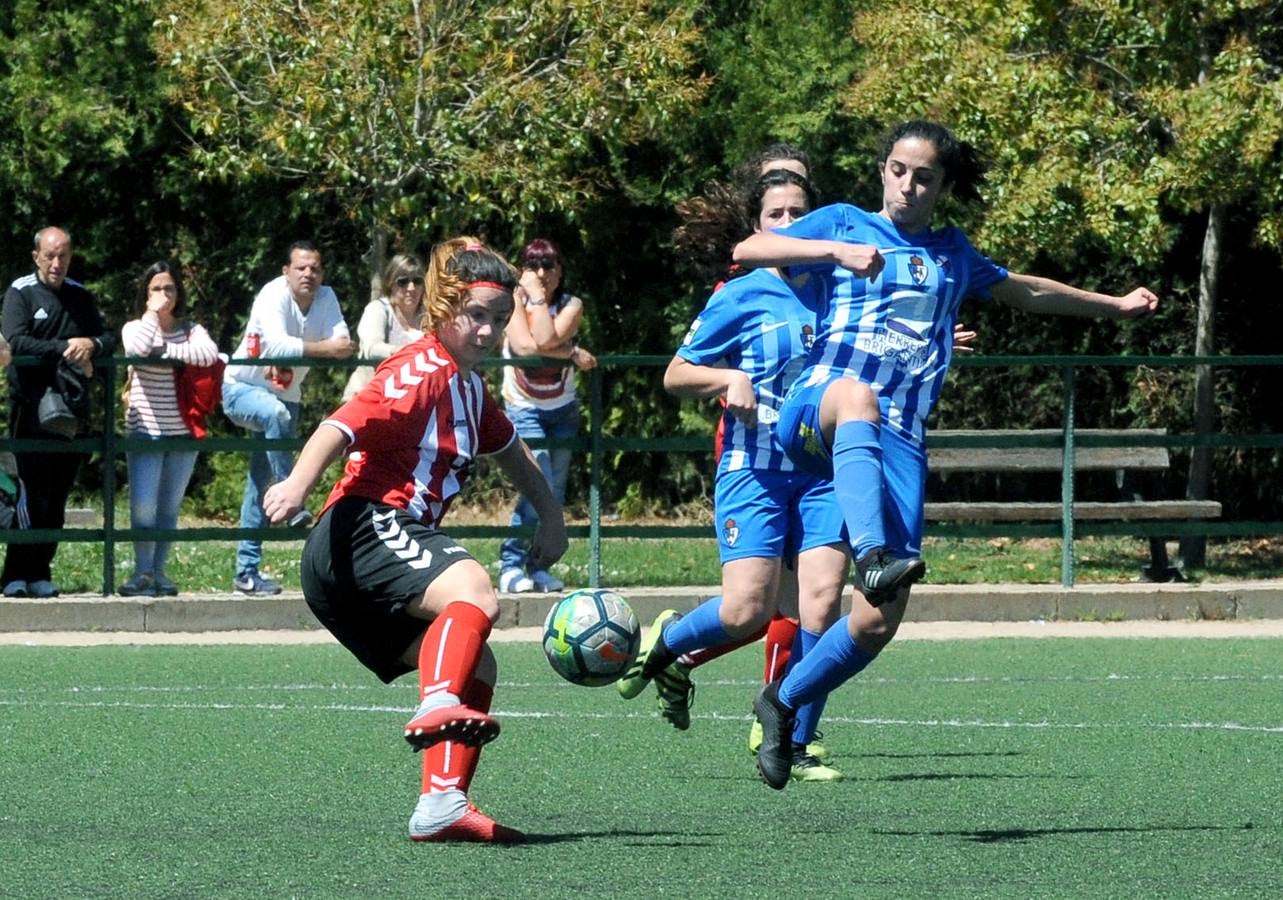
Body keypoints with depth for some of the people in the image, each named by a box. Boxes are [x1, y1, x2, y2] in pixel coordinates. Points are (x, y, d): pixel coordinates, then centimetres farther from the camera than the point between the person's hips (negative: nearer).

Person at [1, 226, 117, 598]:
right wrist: (65, 348, -16)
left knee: (58, 494, 3)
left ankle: (40, 572, 9)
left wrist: (91, 345, -10)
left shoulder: (81, 297, 16)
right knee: (35, 491, -12)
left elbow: (109, 340, 14)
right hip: (31, 407, -5)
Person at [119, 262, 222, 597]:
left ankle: (158, 572, 15)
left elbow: (209, 354, -16)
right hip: (145, 430, -2)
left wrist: (167, 351, -14)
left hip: (183, 432, 2)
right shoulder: (135, 328, 2)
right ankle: (142, 572, -2)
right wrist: (153, 312, -13)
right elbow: (137, 349, -22)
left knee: (169, 507, 7)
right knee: (143, 505, -12)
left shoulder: (191, 330, 6)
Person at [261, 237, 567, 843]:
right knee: (473, 592, -33)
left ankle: (442, 804, -5)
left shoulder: (468, 388, 24)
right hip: (364, 528, -10)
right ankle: (437, 706, -55)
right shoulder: (423, 371, -6)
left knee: (477, 667, 5)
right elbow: (347, 423, -22)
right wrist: (298, 484, -37)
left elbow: (509, 449, 45)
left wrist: (550, 515, 41)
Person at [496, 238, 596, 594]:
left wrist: (538, 297, -14)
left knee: (554, 493, 1)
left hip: (562, 409, 3)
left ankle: (538, 566, 13)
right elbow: (524, 345, -23)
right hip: (523, 408, -3)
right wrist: (572, 353, -20)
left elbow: (546, 339, -21)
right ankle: (511, 564, -11)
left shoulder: (571, 305, -1)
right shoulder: (514, 302, -5)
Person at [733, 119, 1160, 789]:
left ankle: (783, 704, 14)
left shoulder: (952, 253, 25)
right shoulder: (844, 224, 13)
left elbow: (1025, 291, 42)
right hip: (814, 414, -4)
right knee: (858, 396, -45)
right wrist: (838, 250, -14)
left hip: (898, 439, 4)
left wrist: (1114, 305, 48)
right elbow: (747, 251, -2)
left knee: (879, 621, -10)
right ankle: (874, 555, -66)